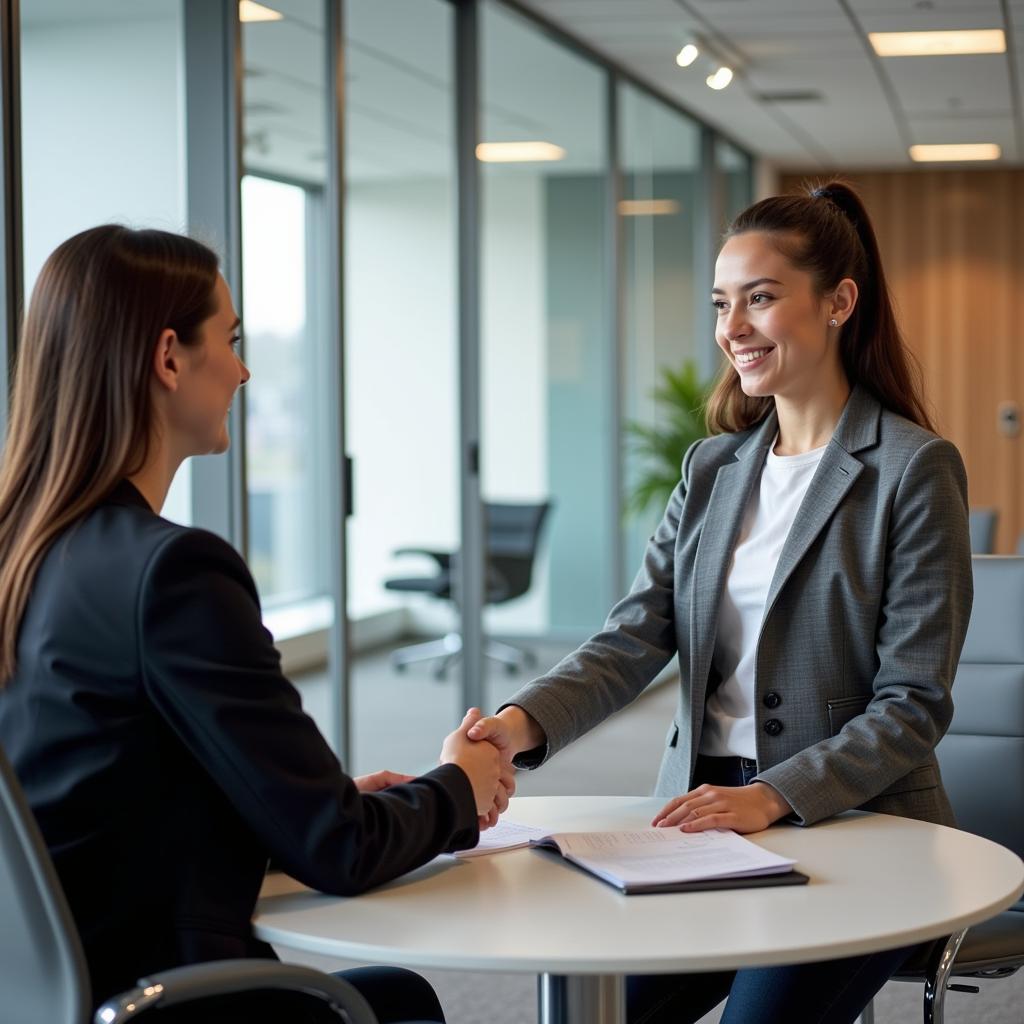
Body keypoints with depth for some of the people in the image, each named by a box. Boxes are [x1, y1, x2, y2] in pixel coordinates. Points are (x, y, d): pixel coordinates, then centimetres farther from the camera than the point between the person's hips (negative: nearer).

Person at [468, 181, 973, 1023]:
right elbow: (633, 641, 0)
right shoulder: (714, 469, 12)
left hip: (854, 830, -4)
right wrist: (525, 722, -20)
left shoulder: (915, 469, -6)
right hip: (709, 817, 5)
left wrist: (772, 796, -23)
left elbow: (915, 703, -10)